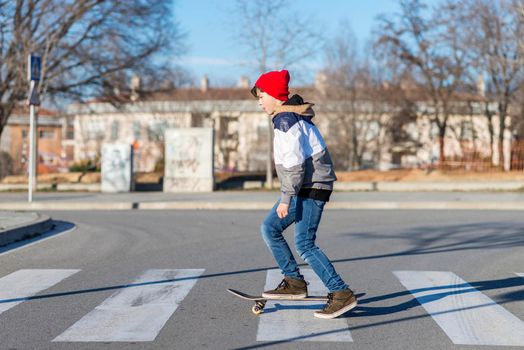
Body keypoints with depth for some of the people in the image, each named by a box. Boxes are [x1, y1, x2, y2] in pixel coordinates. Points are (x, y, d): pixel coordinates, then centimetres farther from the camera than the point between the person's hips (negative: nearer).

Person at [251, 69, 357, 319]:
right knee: (269, 229, 12)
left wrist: (286, 198, -21)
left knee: (304, 243, -13)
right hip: (304, 188, 11)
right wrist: (288, 196, 25)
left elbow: (294, 163, -23)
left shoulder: (285, 120, -15)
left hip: (311, 188, -11)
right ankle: (295, 282, 15)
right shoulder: (293, 116, 16)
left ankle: (342, 294, -10)